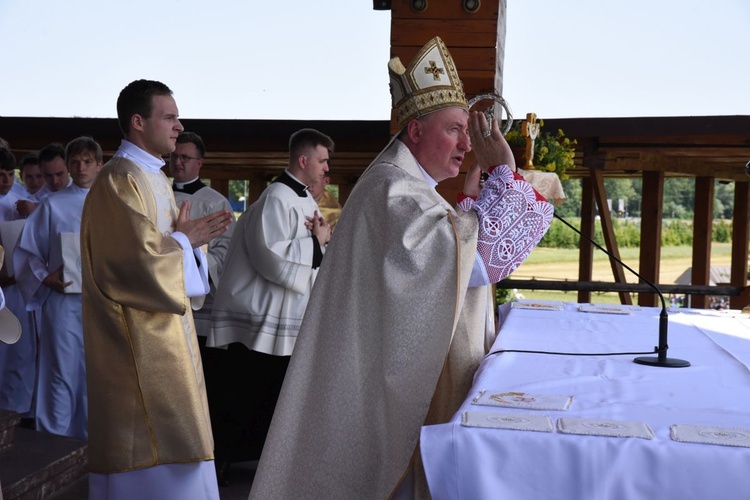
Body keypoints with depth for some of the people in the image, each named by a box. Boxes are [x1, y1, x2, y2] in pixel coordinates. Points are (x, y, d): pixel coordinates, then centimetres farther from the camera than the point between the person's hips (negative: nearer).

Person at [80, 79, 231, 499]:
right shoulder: (121, 181, -16)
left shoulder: (155, 178, 14)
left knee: (165, 443, 14)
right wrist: (186, 240, -9)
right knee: (153, 443, -3)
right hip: (140, 338, -10)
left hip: (165, 329, 10)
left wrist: (194, 236, -1)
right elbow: (140, 260, -24)